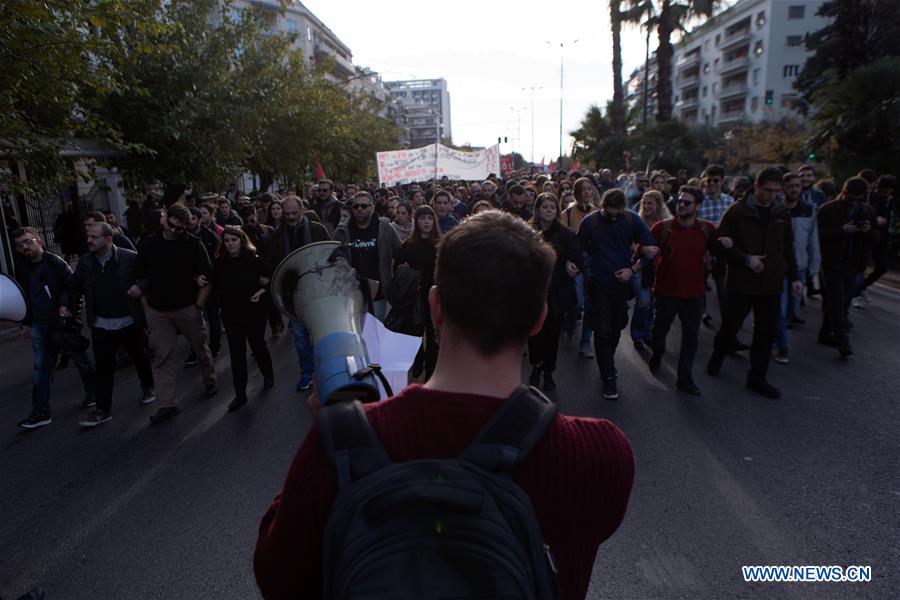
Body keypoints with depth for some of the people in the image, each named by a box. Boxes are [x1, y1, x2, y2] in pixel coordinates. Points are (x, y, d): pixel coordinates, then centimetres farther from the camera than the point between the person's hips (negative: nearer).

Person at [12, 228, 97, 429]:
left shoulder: (55, 261, -10)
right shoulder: (21, 268, 6)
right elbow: (23, 298, 15)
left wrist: (65, 305, -24)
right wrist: (25, 323, 13)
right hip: (39, 324, 5)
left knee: (80, 359, 9)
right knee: (40, 367, 2)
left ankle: (93, 393, 29)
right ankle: (41, 412, 6)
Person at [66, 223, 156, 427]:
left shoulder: (130, 258, -12)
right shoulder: (85, 262, 2)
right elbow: (75, 285, 13)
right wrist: (69, 306, 4)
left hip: (129, 322, -3)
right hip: (101, 325, 3)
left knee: (139, 357, 17)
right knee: (104, 367, 5)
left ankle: (148, 388, 41)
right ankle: (103, 410, 13)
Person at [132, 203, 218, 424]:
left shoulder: (194, 245, -4)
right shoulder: (149, 244, 4)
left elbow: (207, 277, -5)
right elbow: (140, 277, 11)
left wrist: (198, 305, -9)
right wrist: (145, 305, 5)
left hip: (188, 308, -2)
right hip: (158, 312, 2)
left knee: (201, 348, 11)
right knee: (162, 356, 2)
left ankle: (210, 382, 35)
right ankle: (167, 404, 7)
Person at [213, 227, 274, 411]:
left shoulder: (255, 260, -10)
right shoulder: (219, 263, -3)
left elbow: (272, 277, 0)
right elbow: (216, 286, 9)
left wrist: (261, 291, -13)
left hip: (254, 312, -2)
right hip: (231, 315, 2)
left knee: (258, 345, 15)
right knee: (236, 354, 4)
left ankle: (268, 375, 43)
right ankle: (240, 394, 13)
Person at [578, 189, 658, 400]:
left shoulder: (632, 220, -4)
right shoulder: (590, 222, -7)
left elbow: (651, 248, -1)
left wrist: (633, 269, -10)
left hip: (622, 282, 2)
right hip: (598, 284, -2)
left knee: (616, 328, 14)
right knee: (603, 330, -4)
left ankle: (606, 365, 36)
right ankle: (609, 376, 6)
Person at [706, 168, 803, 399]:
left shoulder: (782, 214, 7)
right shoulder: (737, 211, -8)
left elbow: (788, 248, 14)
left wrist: (794, 277, 10)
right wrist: (746, 259, -17)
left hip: (771, 284, 4)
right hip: (741, 282, -4)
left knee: (766, 333, 6)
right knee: (730, 326, 9)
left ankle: (757, 378, 17)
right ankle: (717, 357, 35)